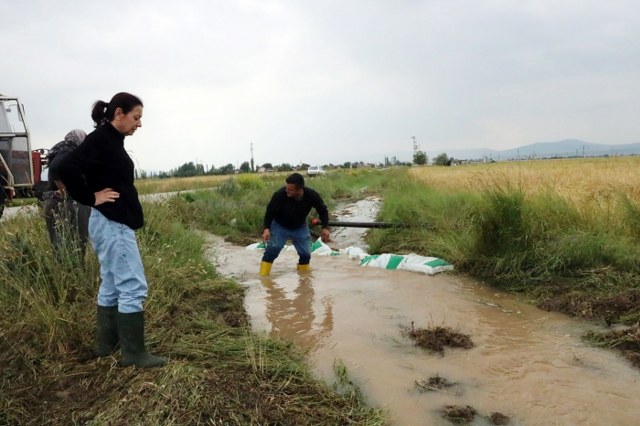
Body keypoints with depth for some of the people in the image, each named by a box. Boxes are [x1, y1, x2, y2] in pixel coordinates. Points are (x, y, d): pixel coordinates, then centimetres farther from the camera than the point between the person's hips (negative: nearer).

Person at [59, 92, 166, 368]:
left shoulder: (111, 140, 14)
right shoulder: (100, 139, -14)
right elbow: (67, 167, -24)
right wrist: (91, 198, -16)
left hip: (115, 223, 10)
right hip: (112, 224, -10)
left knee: (112, 287, 16)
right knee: (133, 287, -6)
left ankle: (108, 346, 27)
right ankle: (134, 353, 2)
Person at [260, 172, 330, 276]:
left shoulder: (311, 195, -29)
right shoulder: (279, 194, -36)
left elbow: (322, 210, -9)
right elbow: (270, 211, -18)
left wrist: (325, 227, -16)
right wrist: (267, 228, -28)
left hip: (300, 227, 3)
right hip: (279, 226, -2)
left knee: (306, 253, 2)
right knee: (272, 249, -16)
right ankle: (263, 276, -10)